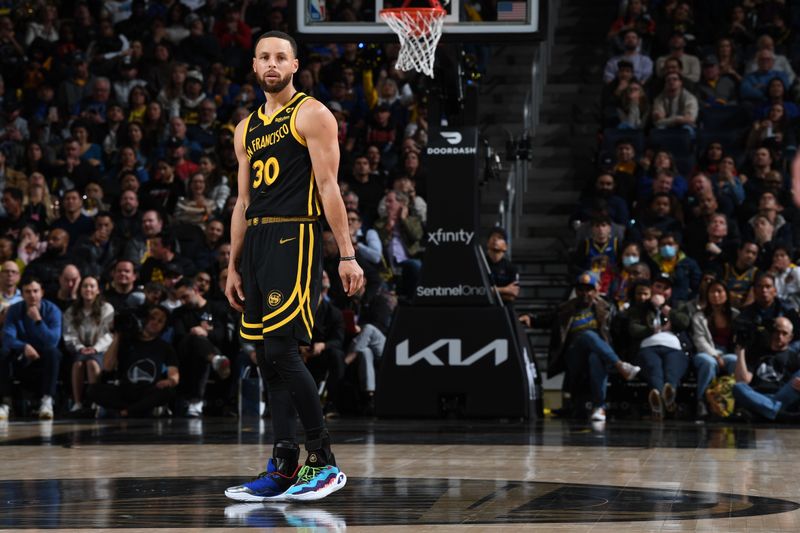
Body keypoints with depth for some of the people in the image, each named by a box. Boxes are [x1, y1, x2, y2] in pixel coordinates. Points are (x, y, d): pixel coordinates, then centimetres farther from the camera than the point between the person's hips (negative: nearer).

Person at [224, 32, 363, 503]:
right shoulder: (248, 128, 19)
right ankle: (284, 469, 8)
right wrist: (234, 267, 17)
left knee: (282, 351, -15)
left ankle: (325, 463, -9)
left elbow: (329, 187, -9)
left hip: (295, 238, -8)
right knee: (268, 358, 5)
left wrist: (347, 255, -15)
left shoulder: (311, 114, -3)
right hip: (257, 241, 8)